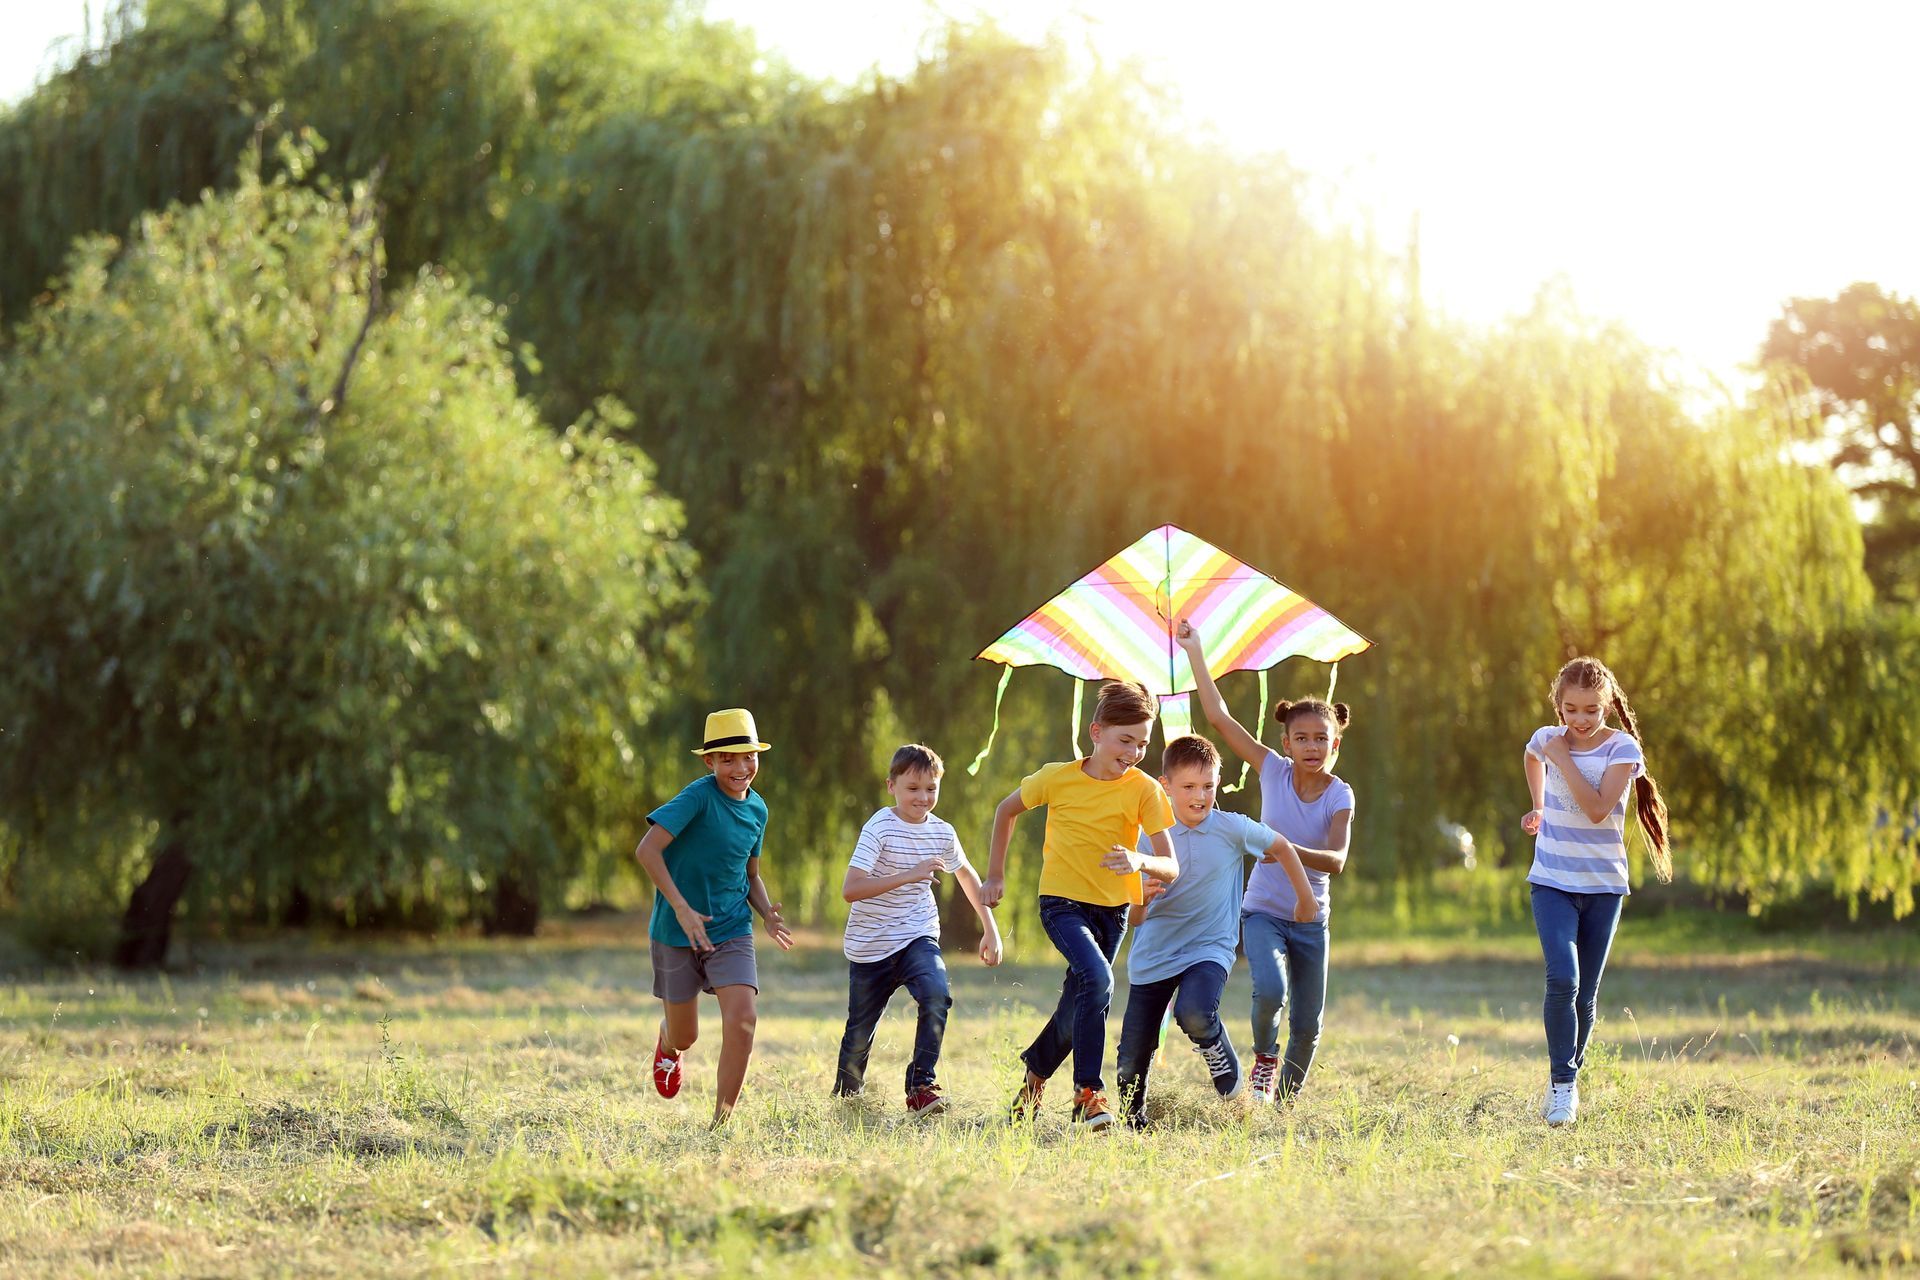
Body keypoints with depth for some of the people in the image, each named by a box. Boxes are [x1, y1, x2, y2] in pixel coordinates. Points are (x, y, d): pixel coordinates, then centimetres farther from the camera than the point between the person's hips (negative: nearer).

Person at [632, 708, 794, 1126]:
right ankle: (668, 1046, 50)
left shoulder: (757, 809, 4)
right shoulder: (699, 796, -17)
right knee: (685, 1037, 10)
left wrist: (768, 914, -2)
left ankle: (722, 1122, -6)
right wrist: (682, 909, -28)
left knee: (742, 1020, -18)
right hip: (676, 932, -4)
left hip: (731, 931, 4)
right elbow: (647, 850, -24)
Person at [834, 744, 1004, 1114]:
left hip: (917, 937, 3)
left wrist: (990, 928, 21)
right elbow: (851, 889, -27)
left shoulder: (942, 832, 0)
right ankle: (845, 1097, 35)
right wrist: (909, 875, -34)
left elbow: (966, 874, 22)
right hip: (870, 945, -3)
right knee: (859, 1037, 8)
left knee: (937, 996, -28)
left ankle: (921, 1086, -20)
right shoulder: (879, 829, -16)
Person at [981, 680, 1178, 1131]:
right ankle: (1088, 1094, -25)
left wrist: (1141, 862, -36)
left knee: (1079, 1004, 12)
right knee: (1097, 978, -27)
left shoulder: (1144, 790, -10)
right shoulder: (1057, 778, -10)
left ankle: (1033, 1072, 40)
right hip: (1062, 902, -3)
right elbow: (1007, 810, 10)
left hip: (1112, 910, 3)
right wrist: (995, 876, 12)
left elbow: (1170, 868, -14)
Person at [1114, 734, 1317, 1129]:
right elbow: (1134, 920, 2)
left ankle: (1229, 1074, -3)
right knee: (1132, 1062, -1)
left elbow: (1282, 847, 14)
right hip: (1153, 956, 2)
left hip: (1209, 948, -2)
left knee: (1194, 1013, -35)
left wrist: (1305, 899, 22)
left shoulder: (1233, 829, -5)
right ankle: (1132, 1122, 30)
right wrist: (1142, 898, -21)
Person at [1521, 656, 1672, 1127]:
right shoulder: (1547, 739, 1)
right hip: (1553, 883, 0)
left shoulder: (1621, 747, -8)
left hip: (1603, 885, 0)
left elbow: (1598, 808, -21)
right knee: (1562, 980, -19)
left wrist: (1563, 759, -19)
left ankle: (1566, 1080, 22)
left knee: (1585, 995, 6)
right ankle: (1562, 1080, -14)